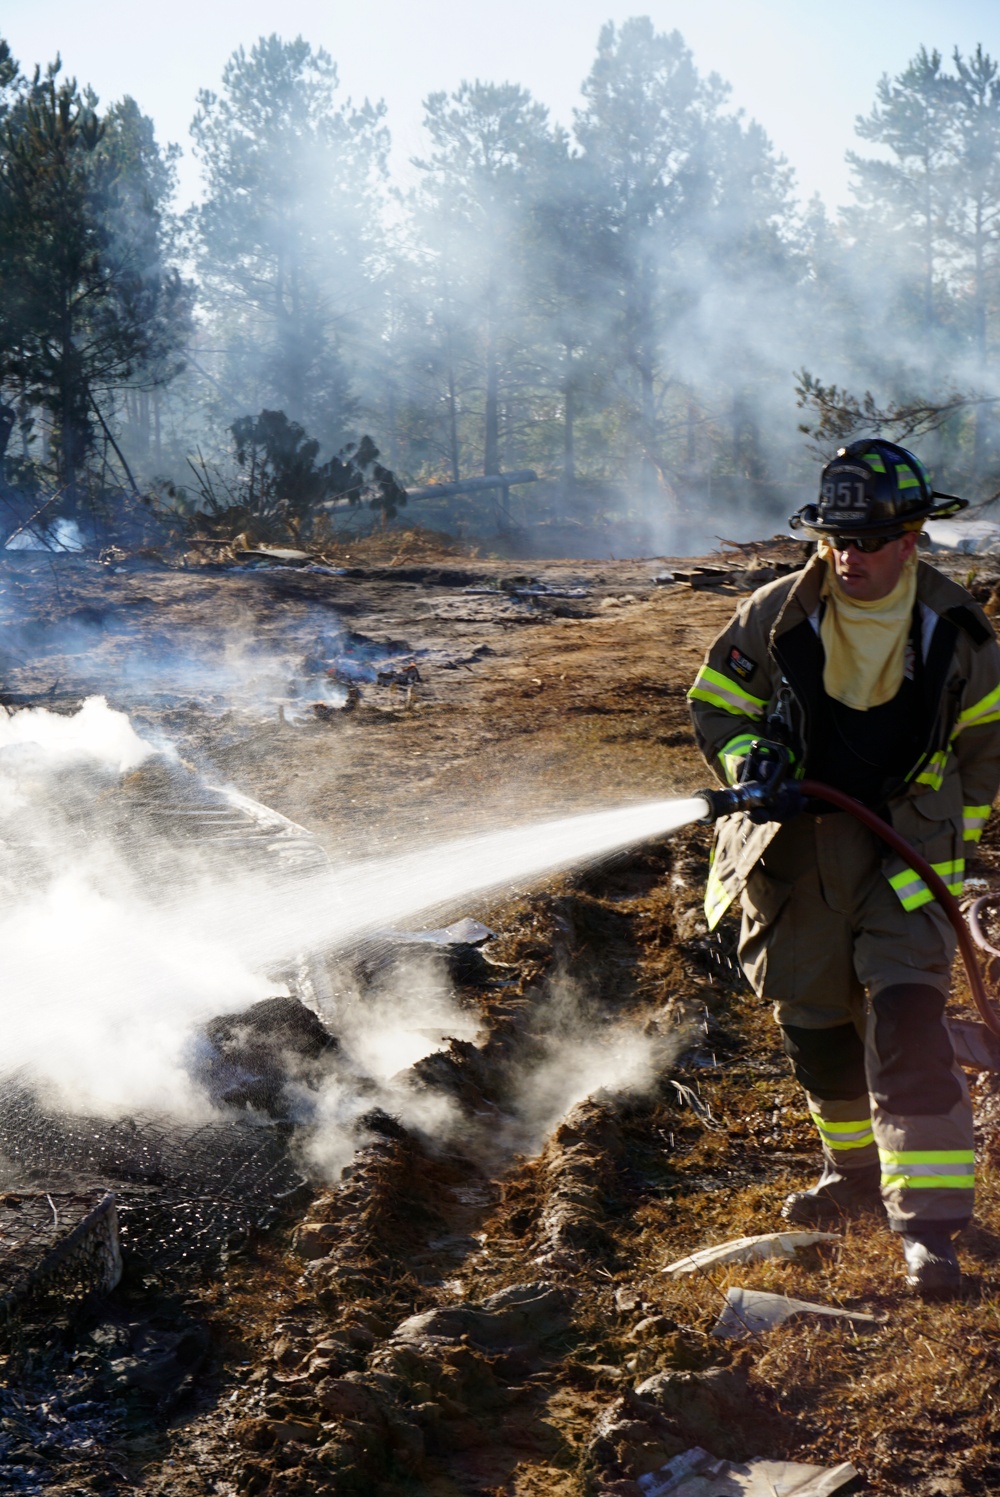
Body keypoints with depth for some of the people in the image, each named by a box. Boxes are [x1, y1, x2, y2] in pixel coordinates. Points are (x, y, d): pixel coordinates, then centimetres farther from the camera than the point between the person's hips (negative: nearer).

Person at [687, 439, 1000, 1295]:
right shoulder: (777, 617, -7)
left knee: (907, 1016, -17)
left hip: (907, 847, -2)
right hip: (797, 848, 2)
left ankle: (930, 1223, -14)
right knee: (814, 1021, 11)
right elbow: (714, 705, 5)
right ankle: (858, 1168, 37)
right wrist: (753, 765, -15)